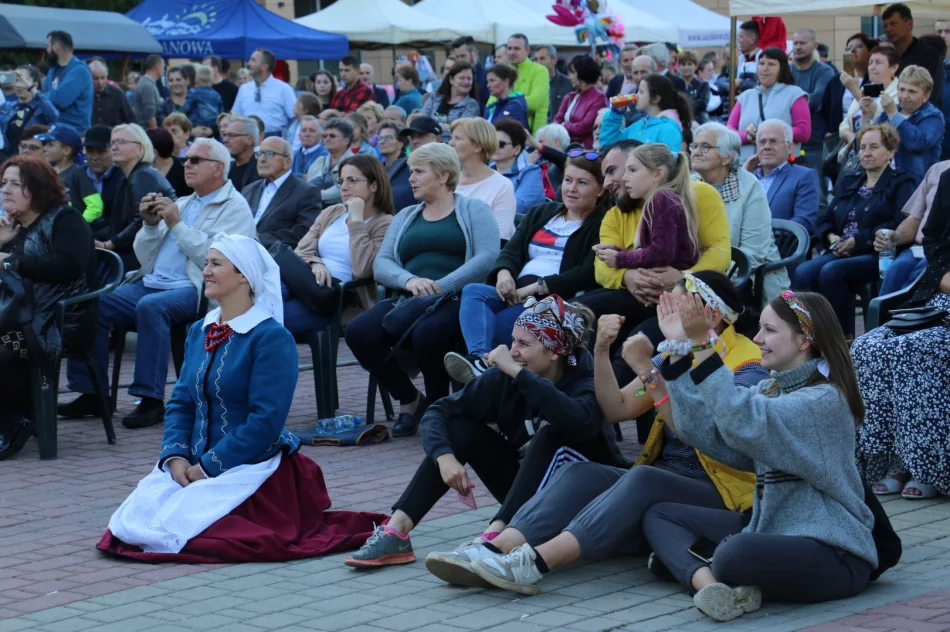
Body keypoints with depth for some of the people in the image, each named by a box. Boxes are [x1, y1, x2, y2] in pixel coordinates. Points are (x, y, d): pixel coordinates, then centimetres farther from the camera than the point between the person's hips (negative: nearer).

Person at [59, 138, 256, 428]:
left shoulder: (235, 208, 1)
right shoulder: (181, 204, 24)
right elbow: (145, 257, 21)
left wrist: (176, 224, -12)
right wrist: (150, 224, 3)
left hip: (193, 290, -8)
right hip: (149, 283, 8)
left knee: (151, 306, -37)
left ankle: (151, 399, -30)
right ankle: (92, 393, -6)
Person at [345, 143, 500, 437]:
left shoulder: (473, 210, 11)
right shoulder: (405, 217, 26)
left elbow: (488, 257, -7)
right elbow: (381, 264, 12)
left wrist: (441, 286, -18)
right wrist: (409, 280, -11)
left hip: (456, 300, -5)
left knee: (428, 333, -39)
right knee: (358, 332, -24)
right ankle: (409, 399, -2)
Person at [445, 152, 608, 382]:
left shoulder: (601, 225, 4)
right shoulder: (540, 213, 26)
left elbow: (588, 273, -11)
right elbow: (511, 251, 16)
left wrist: (535, 287, -17)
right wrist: (504, 273, -9)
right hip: (517, 294, 6)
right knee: (472, 291, -26)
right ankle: (479, 359, -48)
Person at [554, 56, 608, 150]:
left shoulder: (598, 99, -6)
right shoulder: (569, 97, 17)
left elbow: (584, 127, -12)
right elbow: (557, 121, 10)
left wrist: (565, 126, 4)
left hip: (586, 148, -6)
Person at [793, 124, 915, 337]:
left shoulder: (900, 184, 7)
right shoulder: (848, 183, 27)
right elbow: (824, 220, 23)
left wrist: (858, 241, -16)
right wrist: (831, 237, -1)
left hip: (878, 256, -6)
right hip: (841, 253, 6)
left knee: (831, 271, -34)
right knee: (803, 272, -26)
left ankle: (844, 337, -24)